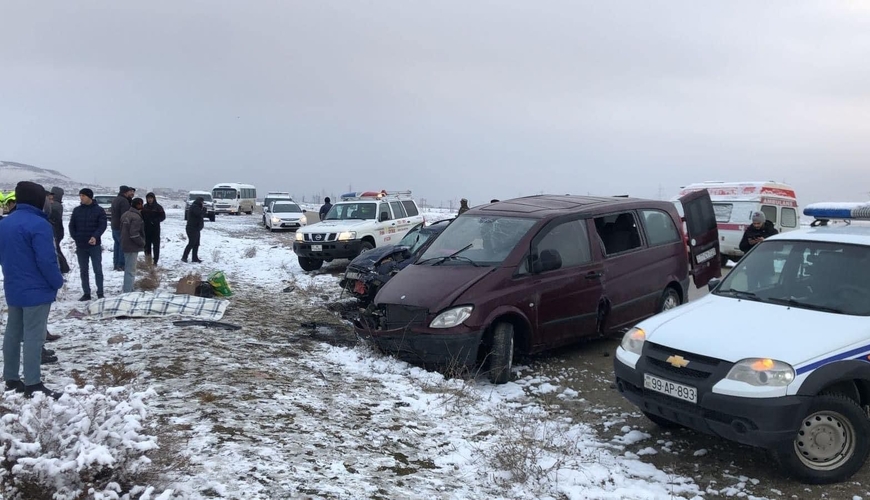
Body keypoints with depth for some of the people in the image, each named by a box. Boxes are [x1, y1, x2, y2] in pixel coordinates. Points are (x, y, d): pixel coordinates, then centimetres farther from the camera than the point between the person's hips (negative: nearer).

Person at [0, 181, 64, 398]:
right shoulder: (38, 224, -19)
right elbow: (46, 260, -22)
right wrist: (57, 282, -8)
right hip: (36, 291, -9)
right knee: (33, 337, -5)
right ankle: (33, 385, -2)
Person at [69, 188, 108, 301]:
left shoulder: (99, 210, -3)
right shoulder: (76, 210, 7)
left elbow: (102, 225, -10)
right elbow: (71, 226, 11)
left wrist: (95, 236, -24)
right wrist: (75, 238, -2)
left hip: (95, 245, -4)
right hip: (80, 246, 4)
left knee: (98, 270, 0)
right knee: (83, 271, 9)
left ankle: (100, 293, 6)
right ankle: (86, 293, 16)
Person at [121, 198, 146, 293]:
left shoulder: (125, 215, 11)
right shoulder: (136, 217, -20)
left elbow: (122, 230, 18)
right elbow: (134, 234, -25)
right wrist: (143, 243, -13)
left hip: (125, 245, 10)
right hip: (133, 247, -10)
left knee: (128, 269, 20)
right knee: (131, 271, -6)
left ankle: (128, 290, 30)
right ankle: (128, 292, -6)